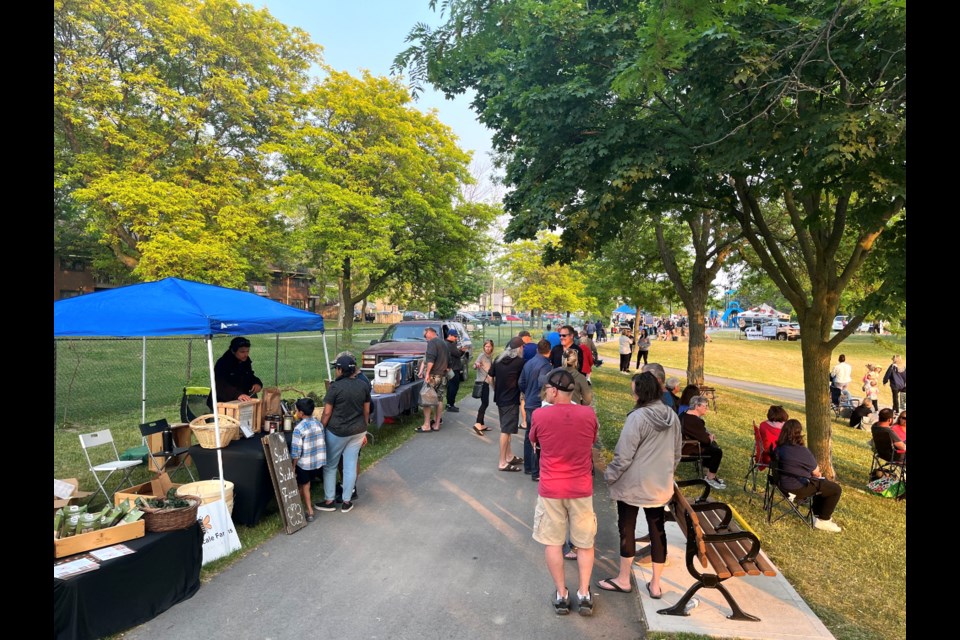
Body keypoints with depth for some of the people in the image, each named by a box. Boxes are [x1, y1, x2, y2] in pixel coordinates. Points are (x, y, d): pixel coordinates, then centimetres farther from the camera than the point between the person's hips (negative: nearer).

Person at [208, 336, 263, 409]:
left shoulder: (246, 362, 4)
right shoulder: (222, 364, -16)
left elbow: (250, 377, 15)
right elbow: (221, 386, -29)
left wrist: (257, 383, -9)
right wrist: (237, 394, -46)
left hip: (241, 402, 6)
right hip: (222, 403, -6)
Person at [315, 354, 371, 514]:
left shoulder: (335, 387, -15)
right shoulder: (363, 385, 0)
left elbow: (327, 413, -12)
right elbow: (366, 411, 7)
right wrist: (364, 432, 17)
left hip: (337, 432, -4)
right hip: (358, 431, 4)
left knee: (330, 466, 13)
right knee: (350, 466, 11)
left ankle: (329, 501, 21)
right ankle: (346, 502, 20)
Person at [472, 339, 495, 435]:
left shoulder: (490, 356, 12)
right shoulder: (482, 355, -11)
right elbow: (474, 366, -20)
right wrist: (476, 365, -40)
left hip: (487, 382, 8)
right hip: (482, 382, -8)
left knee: (485, 403, 10)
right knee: (485, 403, -15)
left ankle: (481, 425, 16)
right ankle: (477, 424, -18)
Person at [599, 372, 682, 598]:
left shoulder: (637, 418, -22)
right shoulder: (672, 416, 0)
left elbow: (624, 455, -20)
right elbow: (677, 453, 12)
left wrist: (609, 476, -6)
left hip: (632, 484, -6)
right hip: (660, 485, 6)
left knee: (627, 529, 9)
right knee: (657, 529, 14)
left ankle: (623, 579, 24)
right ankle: (655, 584, 25)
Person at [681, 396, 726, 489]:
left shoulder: (688, 415, 5)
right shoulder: (693, 420, -28)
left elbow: (701, 433, 20)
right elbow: (705, 439, -25)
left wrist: (709, 436, 1)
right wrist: (710, 438, -3)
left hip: (689, 443, 11)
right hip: (690, 448, -11)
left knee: (714, 446, 17)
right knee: (717, 452, -10)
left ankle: (710, 475, 23)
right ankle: (710, 478, 5)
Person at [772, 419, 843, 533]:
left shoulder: (779, 447, 0)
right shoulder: (802, 451, -25)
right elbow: (816, 472, -9)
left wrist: (816, 473, 11)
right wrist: (817, 471, 15)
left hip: (785, 482, 9)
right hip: (797, 487, -9)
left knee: (823, 481, 29)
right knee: (836, 489, 5)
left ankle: (818, 513, 38)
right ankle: (822, 521, 12)